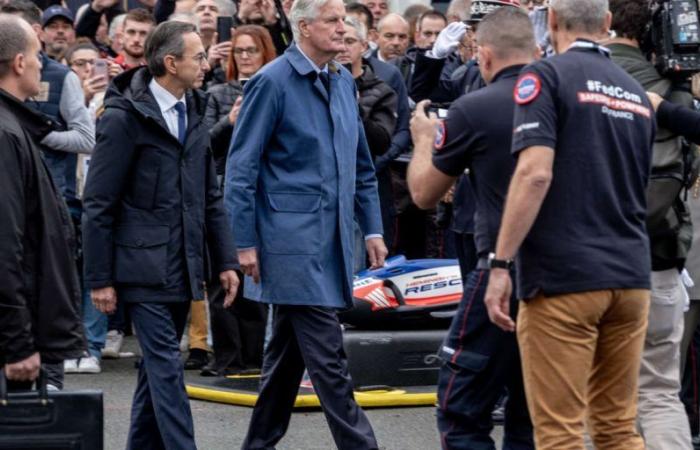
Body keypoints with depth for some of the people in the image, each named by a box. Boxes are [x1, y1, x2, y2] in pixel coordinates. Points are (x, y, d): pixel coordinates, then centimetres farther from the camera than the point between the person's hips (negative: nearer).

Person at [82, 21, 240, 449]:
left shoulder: (194, 112, 12)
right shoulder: (125, 117, -10)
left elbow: (211, 196, 17)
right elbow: (99, 205, -9)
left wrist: (226, 260, 11)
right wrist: (100, 279, -10)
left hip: (183, 267, 7)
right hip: (143, 265, -7)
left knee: (158, 366, 12)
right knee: (166, 365, -10)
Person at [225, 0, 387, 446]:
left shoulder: (344, 82, 12)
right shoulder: (273, 82, -9)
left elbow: (362, 165, 20)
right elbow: (241, 169, -8)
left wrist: (373, 228, 15)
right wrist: (246, 243, -11)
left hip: (333, 239, 7)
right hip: (293, 238, -7)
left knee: (289, 350, 14)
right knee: (327, 354, -10)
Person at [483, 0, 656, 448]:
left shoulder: (547, 76, -5)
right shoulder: (637, 92, 15)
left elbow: (535, 173, -17)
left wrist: (500, 264, -15)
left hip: (563, 277, -6)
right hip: (631, 276, 6)